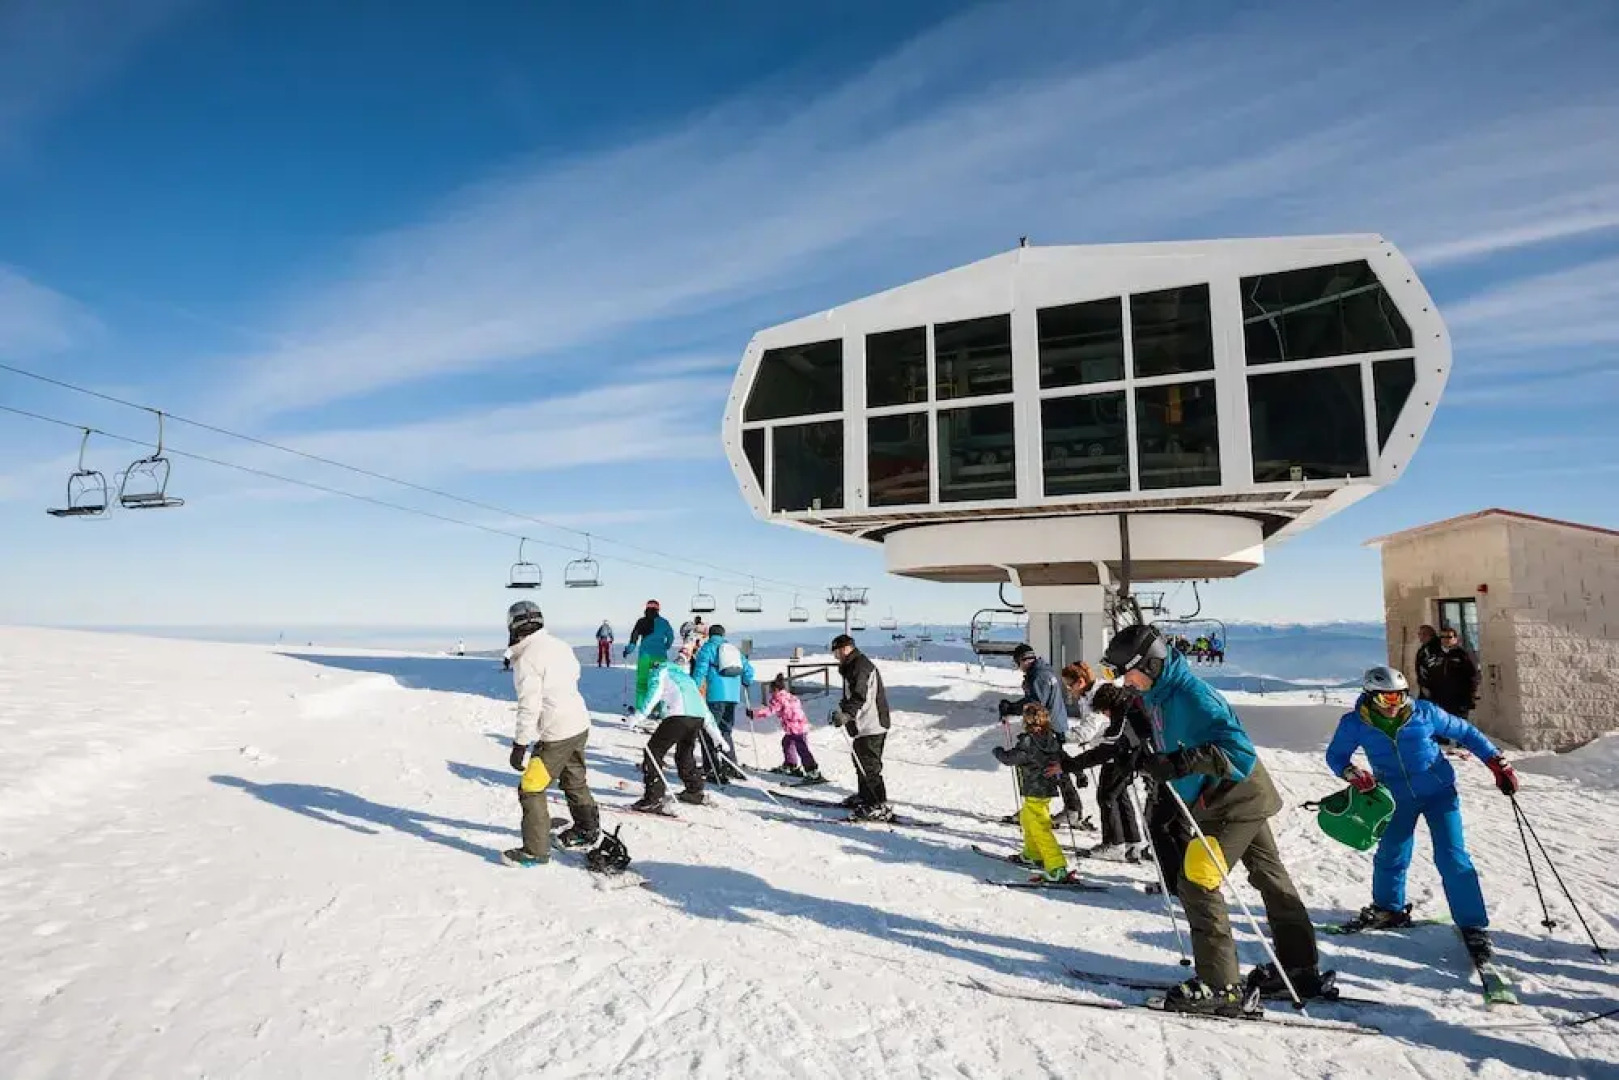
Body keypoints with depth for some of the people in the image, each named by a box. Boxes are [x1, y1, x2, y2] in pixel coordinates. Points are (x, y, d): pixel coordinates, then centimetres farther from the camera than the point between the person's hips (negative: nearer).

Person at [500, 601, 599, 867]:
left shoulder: (527, 659, -18)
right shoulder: (559, 646, 5)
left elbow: (529, 706, -20)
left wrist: (520, 745, -16)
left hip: (556, 735, -9)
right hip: (580, 724, 9)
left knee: (531, 789, 3)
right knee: (574, 780, 25)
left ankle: (536, 850, 9)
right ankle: (588, 830, 41)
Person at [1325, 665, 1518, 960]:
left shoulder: (1424, 712, -15)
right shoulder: (1355, 723, -14)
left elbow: (1466, 733, -1)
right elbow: (1335, 755, -2)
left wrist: (1498, 764, -5)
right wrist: (1351, 772, -22)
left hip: (1439, 792, -1)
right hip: (1397, 798, 2)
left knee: (1452, 858, -8)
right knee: (1390, 856, 9)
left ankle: (1473, 927, 6)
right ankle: (1388, 909, 34)